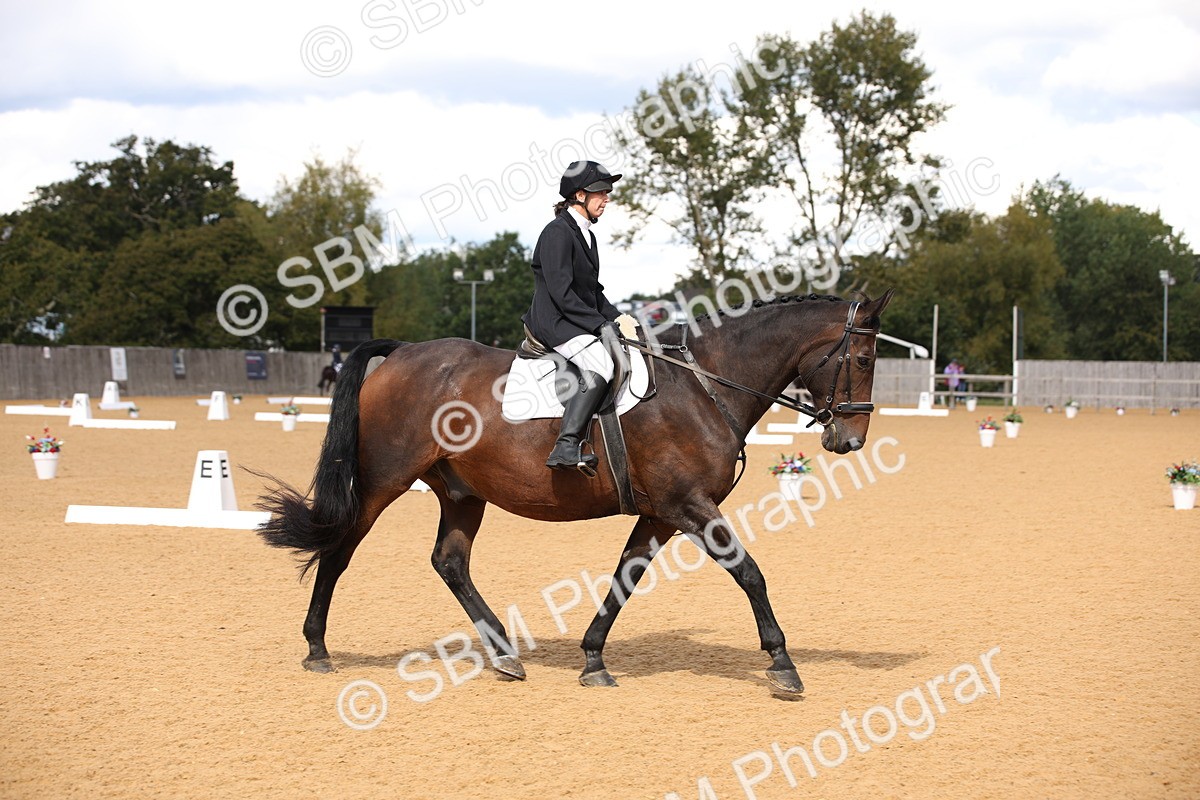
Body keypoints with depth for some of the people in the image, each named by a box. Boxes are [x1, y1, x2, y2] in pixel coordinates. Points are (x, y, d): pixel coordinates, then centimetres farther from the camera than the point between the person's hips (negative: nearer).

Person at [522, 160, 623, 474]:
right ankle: (566, 447, -39)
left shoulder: (586, 235, 18)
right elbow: (562, 294, -19)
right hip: (555, 322, -10)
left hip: (581, 323, 10)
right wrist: (603, 323, -19)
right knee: (600, 366, -32)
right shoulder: (557, 233, -12)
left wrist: (616, 317, 5)